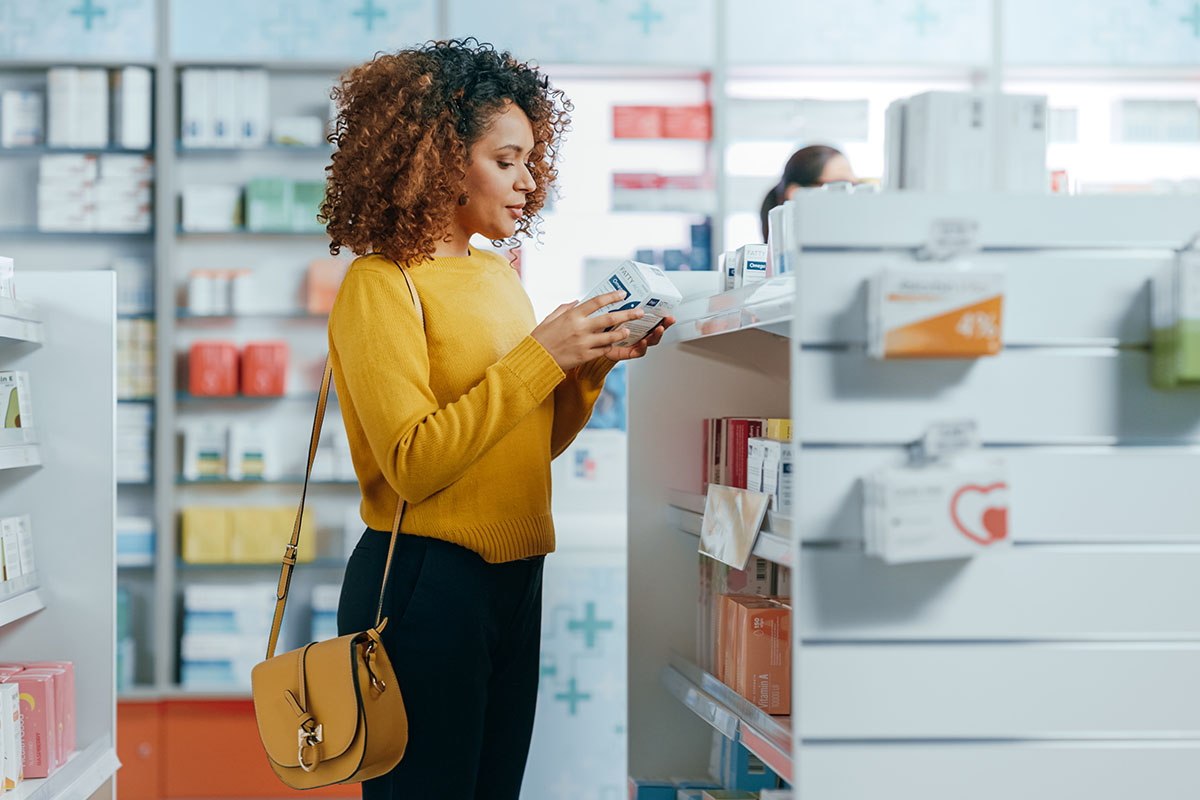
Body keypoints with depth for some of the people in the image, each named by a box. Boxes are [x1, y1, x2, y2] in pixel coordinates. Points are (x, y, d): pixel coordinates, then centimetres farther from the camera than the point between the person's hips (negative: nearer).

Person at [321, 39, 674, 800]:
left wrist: (593, 363, -2)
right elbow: (412, 463, -22)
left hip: (513, 575, 8)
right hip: (424, 584, -8)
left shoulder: (498, 274, 12)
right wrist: (540, 356, -21)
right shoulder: (381, 284, -12)